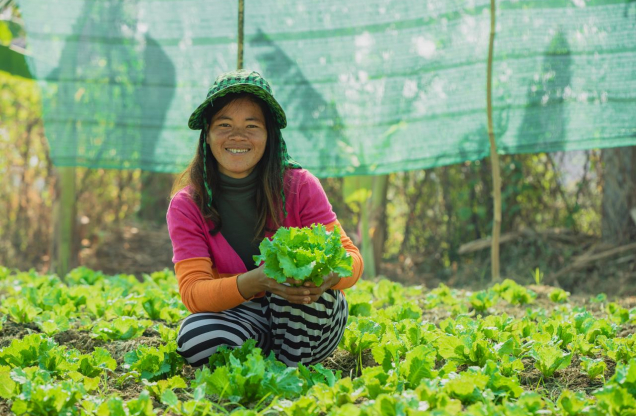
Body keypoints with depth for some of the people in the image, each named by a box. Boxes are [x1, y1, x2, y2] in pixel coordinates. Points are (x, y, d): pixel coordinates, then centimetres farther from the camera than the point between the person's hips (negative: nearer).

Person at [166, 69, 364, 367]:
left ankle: (292, 370, -15)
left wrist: (327, 274, -41)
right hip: (244, 318, 0)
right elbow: (192, 292, -19)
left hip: (314, 321, 0)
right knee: (194, 338, -32)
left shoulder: (299, 187, -12)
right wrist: (257, 281, -40)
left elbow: (351, 258, -14)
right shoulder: (186, 206, -9)